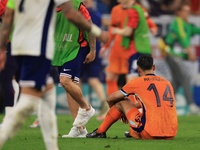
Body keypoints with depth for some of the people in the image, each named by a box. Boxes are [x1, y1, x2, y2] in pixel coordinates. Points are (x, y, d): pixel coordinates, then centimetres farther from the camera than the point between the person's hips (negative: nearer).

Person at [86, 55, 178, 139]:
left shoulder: (137, 82, 4)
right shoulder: (167, 83, 18)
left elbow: (110, 99, 16)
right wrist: (129, 109, 50)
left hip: (149, 134, -5)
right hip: (171, 134, 5)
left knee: (122, 102, 13)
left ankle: (100, 132, 26)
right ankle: (132, 133, 51)